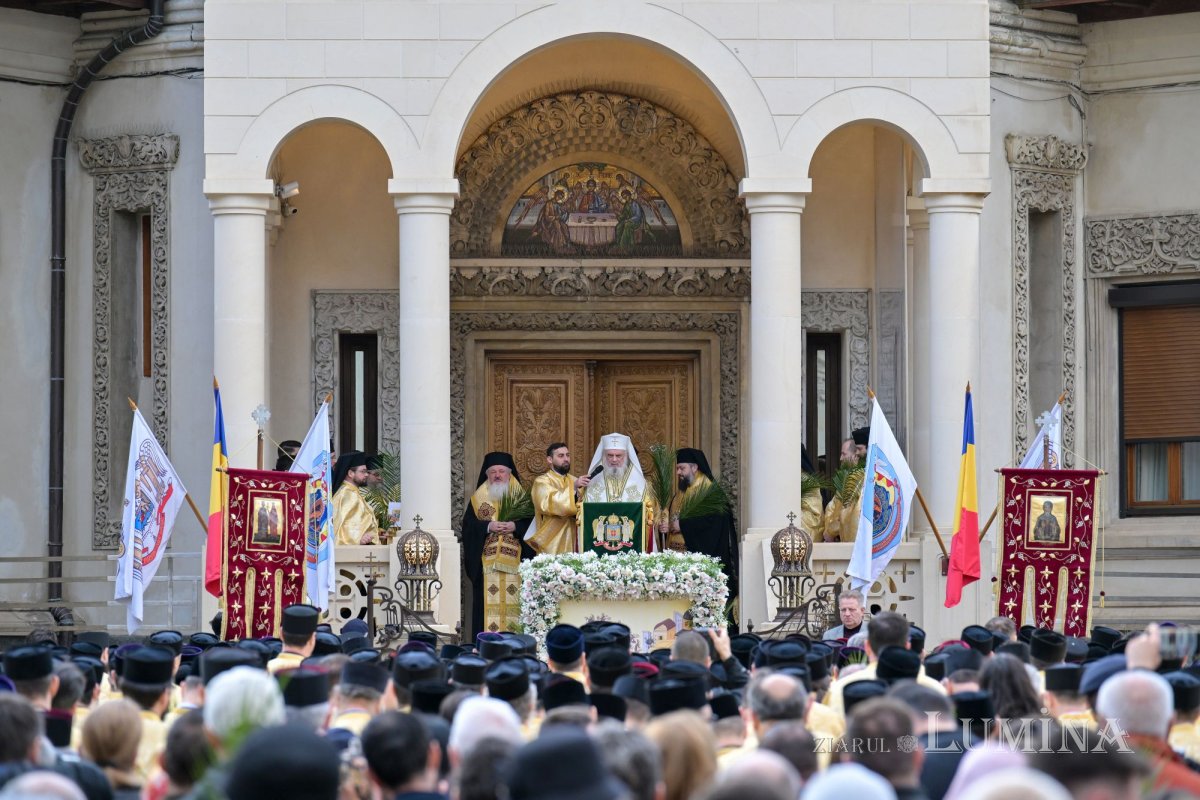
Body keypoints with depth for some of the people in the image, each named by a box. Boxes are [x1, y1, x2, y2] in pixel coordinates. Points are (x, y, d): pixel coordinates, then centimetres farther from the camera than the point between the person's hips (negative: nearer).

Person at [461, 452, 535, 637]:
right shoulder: (478, 499, 11)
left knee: (513, 600, -5)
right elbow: (468, 525, 2)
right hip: (486, 560, 0)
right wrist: (488, 526, -13)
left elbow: (530, 523, 4)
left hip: (514, 560, 0)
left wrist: (515, 526, -14)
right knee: (488, 600, -7)